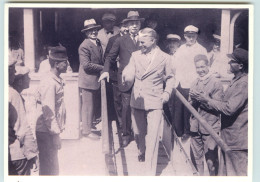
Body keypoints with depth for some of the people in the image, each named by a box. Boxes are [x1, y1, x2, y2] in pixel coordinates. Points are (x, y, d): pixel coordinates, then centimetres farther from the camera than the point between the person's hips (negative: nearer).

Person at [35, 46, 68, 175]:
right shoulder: (49, 83, -20)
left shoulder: (57, 80, 9)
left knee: (52, 166, 20)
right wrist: (55, 134, -19)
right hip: (46, 132, -9)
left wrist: (57, 130, 15)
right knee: (49, 168, 2)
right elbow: (48, 112, -22)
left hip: (52, 130, 9)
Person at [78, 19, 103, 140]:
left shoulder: (98, 43, 11)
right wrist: (102, 68, -16)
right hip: (88, 81, -8)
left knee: (97, 104, 16)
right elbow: (86, 65, -21)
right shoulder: (84, 46, -16)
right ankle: (86, 130, 16)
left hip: (97, 79, 8)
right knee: (88, 106, 2)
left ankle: (89, 124, 34)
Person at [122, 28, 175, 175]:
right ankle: (142, 152, 48)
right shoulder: (135, 55, 4)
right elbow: (128, 75, -7)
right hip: (137, 101, 3)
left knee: (152, 137, -8)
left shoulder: (165, 58, 0)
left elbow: (170, 77, 13)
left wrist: (167, 92, -3)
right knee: (138, 133, 16)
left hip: (155, 102, -3)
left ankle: (150, 172, -1)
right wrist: (127, 76, -31)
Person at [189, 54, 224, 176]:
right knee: (196, 158, 15)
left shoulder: (216, 82, -5)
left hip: (210, 126, -5)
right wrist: (193, 100, -11)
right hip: (195, 126, 5)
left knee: (211, 159, 1)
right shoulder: (195, 83, 11)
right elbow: (190, 105, 11)